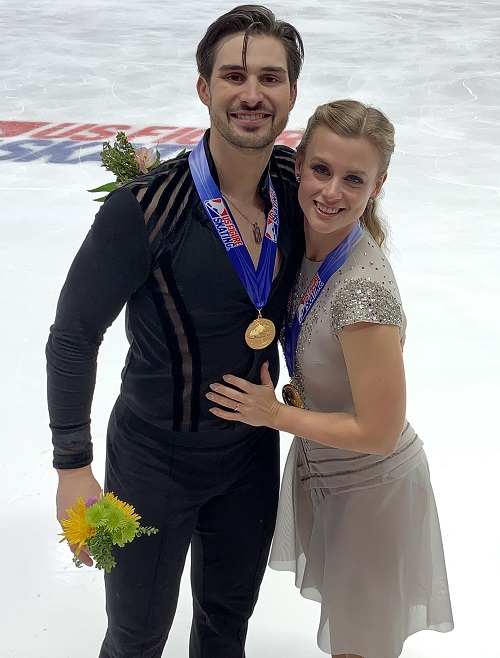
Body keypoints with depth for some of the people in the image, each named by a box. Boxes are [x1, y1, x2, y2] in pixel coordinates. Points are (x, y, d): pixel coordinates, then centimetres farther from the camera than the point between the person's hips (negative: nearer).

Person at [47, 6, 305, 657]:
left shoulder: (297, 183, -10)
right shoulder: (146, 209, -26)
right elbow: (73, 338, -17)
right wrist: (73, 467, -15)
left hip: (253, 455, 5)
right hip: (156, 462, -4)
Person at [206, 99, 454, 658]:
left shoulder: (365, 288, -34)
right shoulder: (305, 244, -12)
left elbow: (379, 433, -26)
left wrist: (275, 413, -17)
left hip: (370, 488, -7)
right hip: (318, 468, 7)